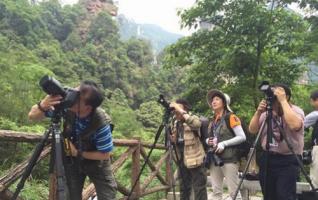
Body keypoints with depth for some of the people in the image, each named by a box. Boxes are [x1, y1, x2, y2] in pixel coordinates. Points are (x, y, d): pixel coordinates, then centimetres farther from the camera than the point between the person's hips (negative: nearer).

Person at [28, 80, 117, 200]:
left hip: (96, 162, -2)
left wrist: (78, 153, -24)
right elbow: (32, 116, -19)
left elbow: (104, 155, -21)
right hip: (72, 161, 3)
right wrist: (43, 105, -40)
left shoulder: (101, 123, -34)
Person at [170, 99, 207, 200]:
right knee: (184, 188, 16)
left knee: (199, 188, -3)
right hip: (182, 160, 7)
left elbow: (197, 124, -34)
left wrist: (181, 111, -31)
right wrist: (171, 139, -3)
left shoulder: (193, 118, -8)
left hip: (195, 159, -7)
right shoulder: (175, 122, 12)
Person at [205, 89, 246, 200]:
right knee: (216, 191, 8)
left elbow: (242, 137, -10)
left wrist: (224, 143, -17)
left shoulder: (230, 117, -4)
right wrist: (208, 141, 1)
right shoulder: (212, 121, 15)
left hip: (229, 158, -7)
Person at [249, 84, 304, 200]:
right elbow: (252, 130, 2)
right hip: (267, 158, 5)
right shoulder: (266, 112, 9)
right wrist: (259, 112, -13)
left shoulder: (296, 110, -6)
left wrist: (283, 101, -24)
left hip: (288, 161, -5)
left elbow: (295, 125, -29)